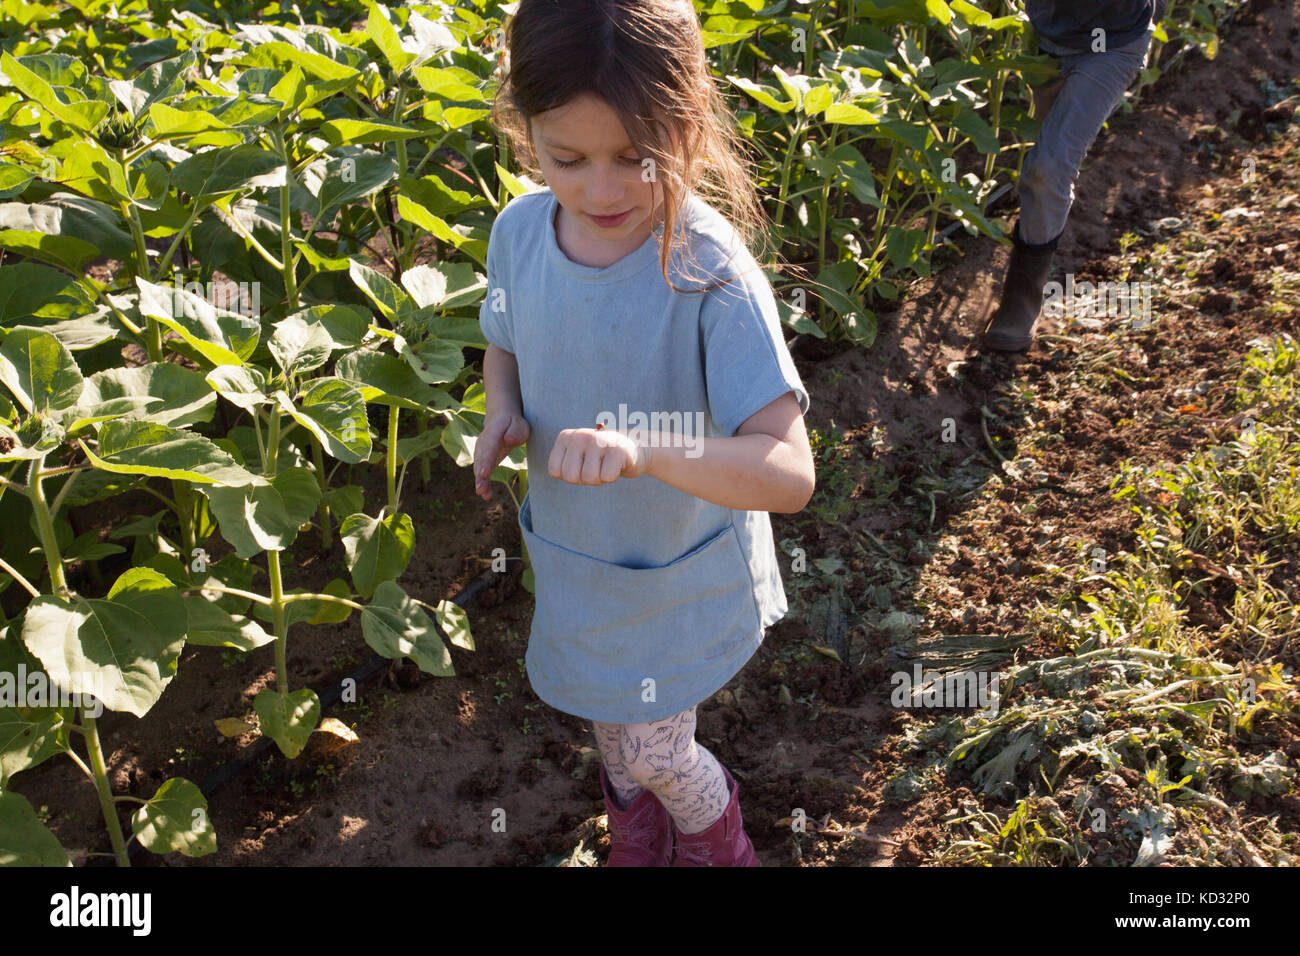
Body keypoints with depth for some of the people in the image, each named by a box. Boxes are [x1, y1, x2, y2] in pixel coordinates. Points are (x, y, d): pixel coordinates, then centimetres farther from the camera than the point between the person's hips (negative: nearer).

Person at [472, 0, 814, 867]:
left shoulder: (711, 274, -32)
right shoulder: (520, 230, -15)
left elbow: (788, 473, -37)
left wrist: (640, 451, -52)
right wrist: (502, 411, -16)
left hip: (681, 574, -5)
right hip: (572, 551, 5)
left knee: (655, 753, 15)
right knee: (608, 713, 29)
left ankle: (713, 834, 52)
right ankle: (633, 821, 63)